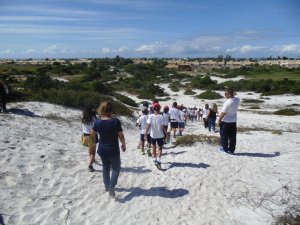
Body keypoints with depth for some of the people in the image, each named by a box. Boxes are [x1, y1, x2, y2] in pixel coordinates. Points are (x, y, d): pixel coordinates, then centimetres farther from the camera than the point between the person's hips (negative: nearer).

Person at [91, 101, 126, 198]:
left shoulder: (98, 122, -9)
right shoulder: (115, 121, -20)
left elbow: (93, 134, 9)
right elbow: (121, 136, -14)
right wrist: (123, 145, 3)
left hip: (102, 150, 4)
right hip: (113, 150, -4)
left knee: (105, 167, 22)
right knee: (116, 168, 13)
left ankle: (107, 186, 35)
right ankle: (111, 186, -4)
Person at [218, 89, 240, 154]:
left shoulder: (227, 102, -23)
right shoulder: (237, 100, -5)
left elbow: (223, 113, -19)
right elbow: (235, 95, 23)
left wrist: (219, 120, -9)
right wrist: (232, 91, 16)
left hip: (225, 121, -6)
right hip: (233, 121, 6)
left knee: (224, 135, 10)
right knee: (232, 136, 10)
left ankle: (225, 148, 17)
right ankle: (231, 150, 15)